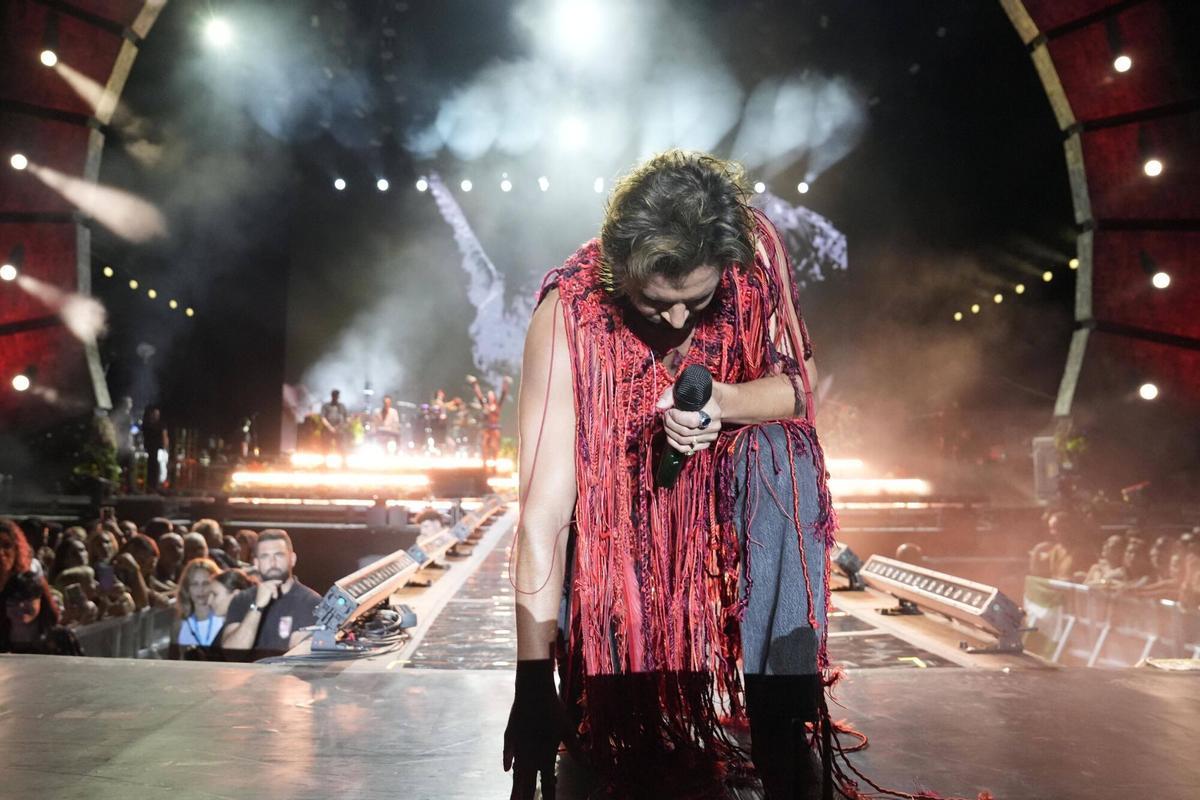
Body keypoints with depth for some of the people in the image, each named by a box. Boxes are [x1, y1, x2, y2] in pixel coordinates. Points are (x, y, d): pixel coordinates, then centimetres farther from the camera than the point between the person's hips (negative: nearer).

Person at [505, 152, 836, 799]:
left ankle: (783, 740, -24)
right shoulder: (569, 314, -29)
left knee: (785, 461, -32)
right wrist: (534, 683, -33)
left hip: (734, 471, 2)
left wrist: (722, 402, -33)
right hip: (621, 493, -1)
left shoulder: (755, 250, -22)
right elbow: (543, 518, -31)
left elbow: (796, 387, -9)